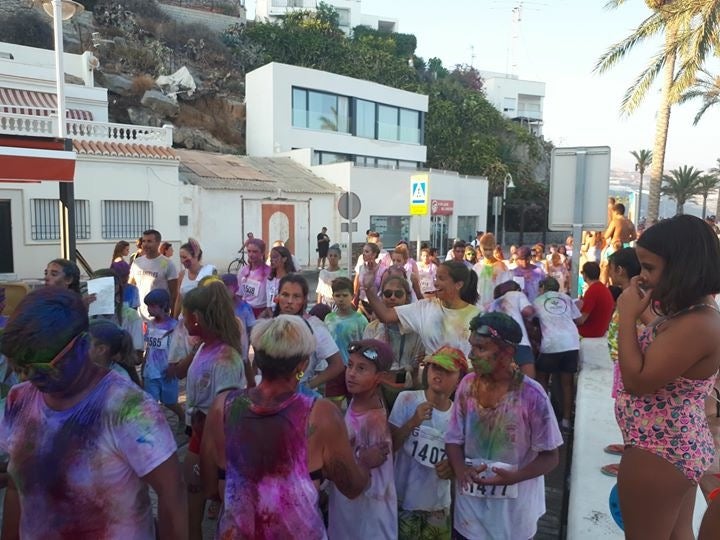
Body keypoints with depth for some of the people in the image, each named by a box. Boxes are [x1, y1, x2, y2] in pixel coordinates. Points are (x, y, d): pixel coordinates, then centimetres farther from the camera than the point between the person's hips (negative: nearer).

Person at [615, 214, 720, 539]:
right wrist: (638, 314, 2)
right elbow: (653, 369, 11)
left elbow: (637, 380, -26)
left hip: (658, 454, -10)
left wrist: (627, 316, -21)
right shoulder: (692, 314, 5)